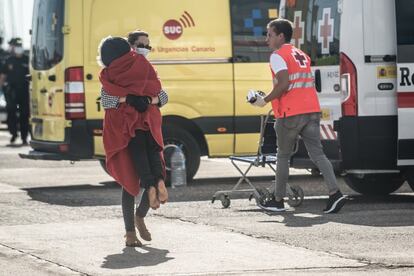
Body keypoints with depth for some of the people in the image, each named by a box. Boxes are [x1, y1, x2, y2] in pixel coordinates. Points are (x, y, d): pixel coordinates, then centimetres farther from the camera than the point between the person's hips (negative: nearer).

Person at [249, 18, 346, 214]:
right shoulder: (302, 55, 22)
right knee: (317, 153, 0)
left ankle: (278, 201, 15)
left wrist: (265, 100, -7)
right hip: (312, 110, 6)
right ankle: (335, 193, -17)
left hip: (291, 113, -6)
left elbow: (284, 84, -17)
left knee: (283, 156, 7)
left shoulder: (277, 56, -4)